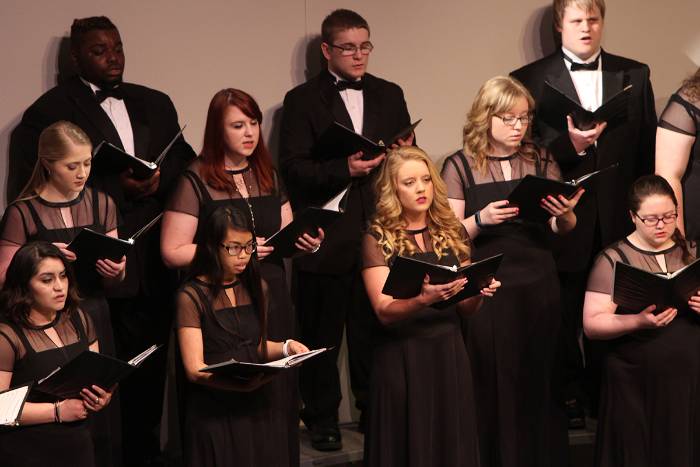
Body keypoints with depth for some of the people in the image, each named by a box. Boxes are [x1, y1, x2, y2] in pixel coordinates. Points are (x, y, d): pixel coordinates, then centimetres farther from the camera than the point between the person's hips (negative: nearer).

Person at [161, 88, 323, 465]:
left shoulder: (269, 177, 12)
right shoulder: (195, 181, -4)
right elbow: (172, 252, -8)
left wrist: (305, 243, -3)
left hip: (271, 297, 5)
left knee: (277, 395, 2)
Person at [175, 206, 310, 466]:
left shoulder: (257, 289, 11)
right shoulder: (192, 296, -9)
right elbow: (195, 369, -15)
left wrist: (286, 347, -1)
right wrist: (243, 381, -30)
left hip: (255, 407, 5)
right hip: (212, 413, -5)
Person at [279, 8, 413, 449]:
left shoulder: (389, 95, 14)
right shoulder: (302, 100, 1)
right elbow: (292, 167, -6)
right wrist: (343, 169, -19)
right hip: (326, 238, -3)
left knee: (374, 329, 7)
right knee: (322, 335, 5)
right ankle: (322, 420, 16)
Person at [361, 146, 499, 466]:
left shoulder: (453, 233, 7)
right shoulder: (378, 239, -4)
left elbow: (465, 307, 10)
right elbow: (384, 311, -14)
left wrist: (477, 292, -12)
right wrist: (424, 299, -32)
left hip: (450, 352, 4)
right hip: (402, 358, -3)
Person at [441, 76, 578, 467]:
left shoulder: (541, 161, 8)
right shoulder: (460, 166, 0)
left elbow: (564, 229, 10)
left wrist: (564, 214, -12)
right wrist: (481, 219, -20)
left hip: (539, 284, 2)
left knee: (540, 380, 5)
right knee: (496, 384, -1)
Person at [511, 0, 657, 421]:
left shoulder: (634, 75, 9)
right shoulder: (530, 79, 1)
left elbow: (648, 148, 8)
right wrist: (569, 145, -19)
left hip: (618, 217, 2)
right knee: (565, 317, 7)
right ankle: (571, 398, 20)